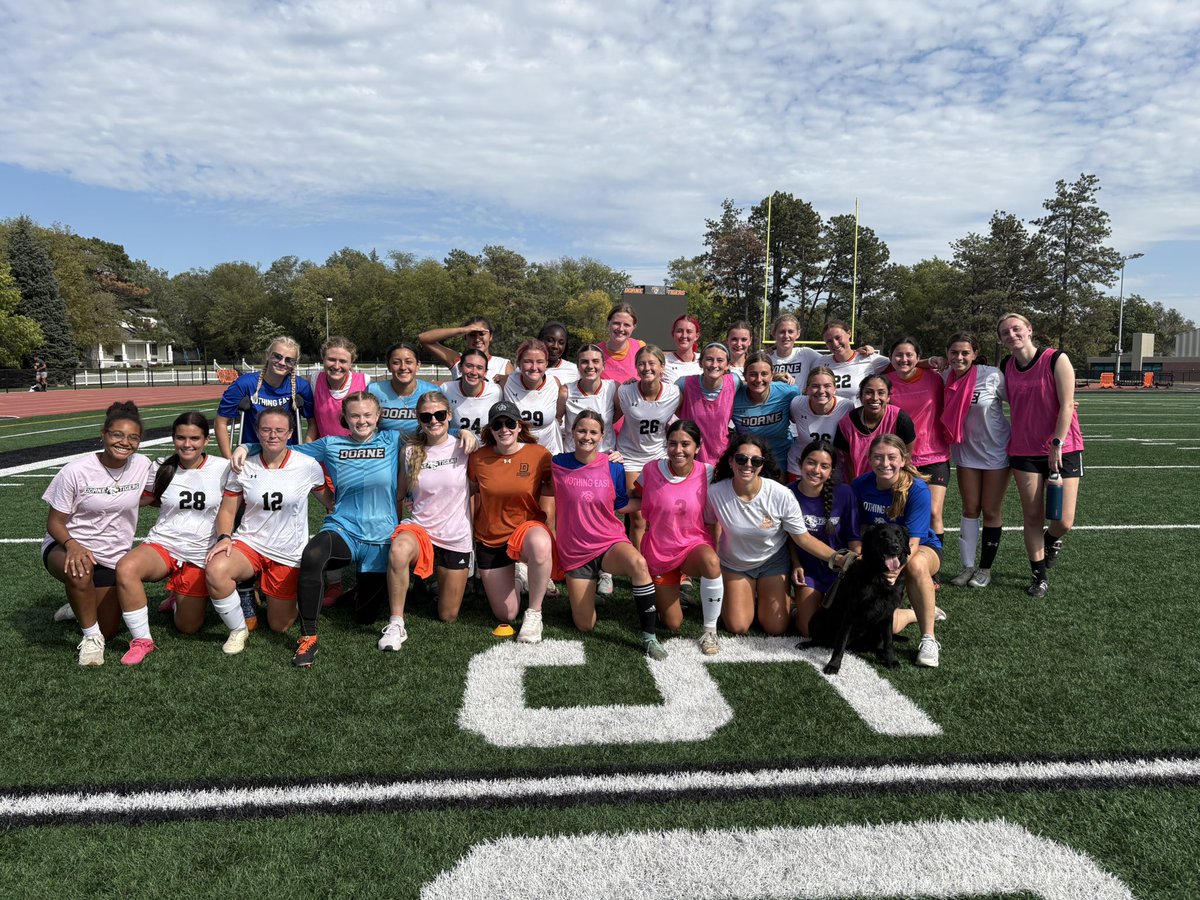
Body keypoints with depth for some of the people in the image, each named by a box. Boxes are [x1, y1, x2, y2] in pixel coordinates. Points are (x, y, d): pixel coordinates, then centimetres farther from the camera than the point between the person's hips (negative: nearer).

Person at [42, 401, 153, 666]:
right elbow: (55, 522, -13)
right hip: (67, 547, -4)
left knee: (108, 632, 7)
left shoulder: (142, 465, -9)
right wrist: (72, 545, -32)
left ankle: (83, 608, 42)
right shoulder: (76, 471, -19)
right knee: (80, 571, -40)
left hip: (113, 557, 4)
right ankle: (91, 637, -16)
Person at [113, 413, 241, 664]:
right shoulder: (161, 470, 0)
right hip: (162, 545, 2)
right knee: (126, 568, -32)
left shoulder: (223, 468, -6)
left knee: (188, 627, 1)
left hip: (200, 556, -1)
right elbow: (142, 499, 17)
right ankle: (142, 641, -14)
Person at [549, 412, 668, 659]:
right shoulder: (558, 464, -6)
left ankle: (649, 637, -24)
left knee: (638, 563, -38)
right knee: (585, 626, 5)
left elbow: (621, 505, 7)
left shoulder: (613, 466, -5)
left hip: (610, 543, -1)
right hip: (574, 551, 1)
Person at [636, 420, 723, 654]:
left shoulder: (707, 473, -12)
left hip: (695, 544, -1)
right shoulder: (652, 470, -12)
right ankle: (666, 594, 43)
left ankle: (710, 630, -16)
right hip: (659, 551, 1)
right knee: (673, 625, 6)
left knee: (711, 563, -39)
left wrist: (715, 550, -9)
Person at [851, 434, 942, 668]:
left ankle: (928, 640, -27)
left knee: (915, 566, -42)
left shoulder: (917, 489, -24)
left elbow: (912, 542, -28)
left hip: (923, 548, -4)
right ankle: (926, 612, 23)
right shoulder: (861, 485, -13)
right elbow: (862, 528, -1)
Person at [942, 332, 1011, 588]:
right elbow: (944, 411, 7)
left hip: (996, 451, -3)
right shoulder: (946, 377, -7)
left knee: (991, 511, 6)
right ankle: (968, 566, 17)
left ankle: (985, 568, 19)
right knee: (970, 509, 8)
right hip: (966, 452, 3)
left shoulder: (992, 375, -19)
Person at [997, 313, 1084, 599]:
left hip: (1063, 449, -3)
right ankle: (1039, 576, 20)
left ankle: (1052, 540, 31)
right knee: (1032, 517, 4)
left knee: (1064, 522, -5)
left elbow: (1066, 405, -12)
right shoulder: (1006, 366, 4)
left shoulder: (1056, 359, -9)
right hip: (1024, 451, 3)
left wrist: (1057, 445, -15)